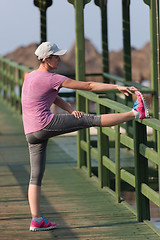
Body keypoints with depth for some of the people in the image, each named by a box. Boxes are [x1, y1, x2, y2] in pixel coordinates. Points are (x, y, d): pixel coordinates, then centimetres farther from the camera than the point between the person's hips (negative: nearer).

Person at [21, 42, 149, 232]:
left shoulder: (30, 77, 18)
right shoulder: (51, 79, -8)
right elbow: (88, 86, -7)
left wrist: (70, 110, 5)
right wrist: (117, 87, -3)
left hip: (31, 134, 9)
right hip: (44, 123, -9)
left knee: (35, 177, 8)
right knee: (91, 120, -7)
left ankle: (36, 221, 7)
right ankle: (136, 113, -5)